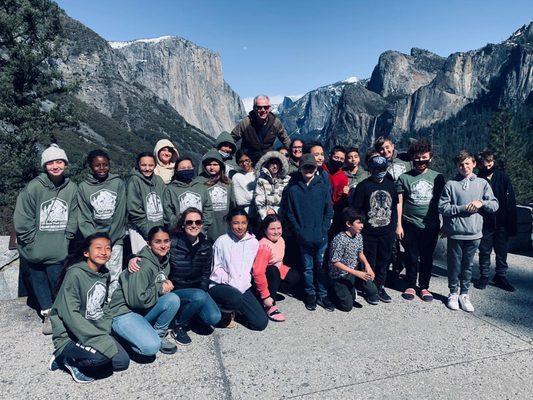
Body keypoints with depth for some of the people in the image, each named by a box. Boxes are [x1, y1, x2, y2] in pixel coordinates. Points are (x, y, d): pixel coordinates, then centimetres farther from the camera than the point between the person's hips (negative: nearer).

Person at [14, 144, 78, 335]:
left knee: (56, 280, 5)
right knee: (39, 280, 11)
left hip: (58, 251, 1)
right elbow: (22, 220, -9)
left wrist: (65, 241, -1)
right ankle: (47, 313, 28)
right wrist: (33, 244, -7)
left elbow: (73, 219, 2)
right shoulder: (34, 187, -13)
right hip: (34, 250, 0)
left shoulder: (72, 188, -5)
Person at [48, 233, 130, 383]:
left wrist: (105, 331, -2)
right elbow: (70, 315, -24)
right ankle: (67, 358, -2)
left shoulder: (105, 274, 4)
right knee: (102, 355, -31)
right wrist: (101, 339, -27)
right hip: (70, 335, -7)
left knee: (122, 361, -3)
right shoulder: (75, 274, -19)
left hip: (96, 330, 7)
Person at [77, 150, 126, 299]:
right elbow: (83, 219, 1)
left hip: (115, 239, 0)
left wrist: (109, 239, -6)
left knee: (114, 276, 1)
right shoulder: (83, 187, 5)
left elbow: (120, 214, 0)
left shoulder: (118, 183, 4)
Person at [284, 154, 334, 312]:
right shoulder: (293, 189, -1)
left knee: (321, 266, 10)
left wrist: (323, 230, -6)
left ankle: (322, 295, 24)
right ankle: (310, 295, 25)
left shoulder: (323, 186, 1)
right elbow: (289, 213, 1)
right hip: (304, 237, 0)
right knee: (308, 267, 11)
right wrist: (300, 231, -6)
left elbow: (329, 211, 2)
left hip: (321, 236, 1)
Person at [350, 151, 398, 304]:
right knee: (369, 261, 7)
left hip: (387, 232, 4)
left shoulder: (390, 184, 5)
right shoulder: (363, 186, -8)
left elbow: (394, 207, 13)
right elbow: (356, 210, -7)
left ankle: (380, 287, 28)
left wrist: (394, 226, 9)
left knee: (383, 260, 14)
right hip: (369, 233, -4)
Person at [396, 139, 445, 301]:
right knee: (411, 257, 7)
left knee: (427, 258, 11)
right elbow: (399, 203, 0)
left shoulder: (438, 177, 5)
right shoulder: (404, 178, 0)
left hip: (431, 225, 1)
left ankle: (424, 286, 26)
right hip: (410, 225, -1)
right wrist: (399, 225, -3)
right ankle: (411, 286, 23)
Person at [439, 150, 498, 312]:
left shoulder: (482, 183, 7)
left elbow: (495, 205, 7)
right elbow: (442, 208, -7)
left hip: (474, 233, 2)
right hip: (455, 233, -2)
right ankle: (454, 293, 25)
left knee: (467, 266, 13)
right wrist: (463, 208, -14)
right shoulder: (451, 184, -2)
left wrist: (481, 203, -12)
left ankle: (464, 294, 27)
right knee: (454, 265, 9)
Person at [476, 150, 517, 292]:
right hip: (485, 224, -1)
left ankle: (501, 276, 26)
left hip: (501, 223, 1)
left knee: (502, 252, 11)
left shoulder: (503, 177, -2)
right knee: (484, 252, 10)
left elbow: (511, 201, 0)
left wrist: (512, 224, -3)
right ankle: (484, 276, 24)